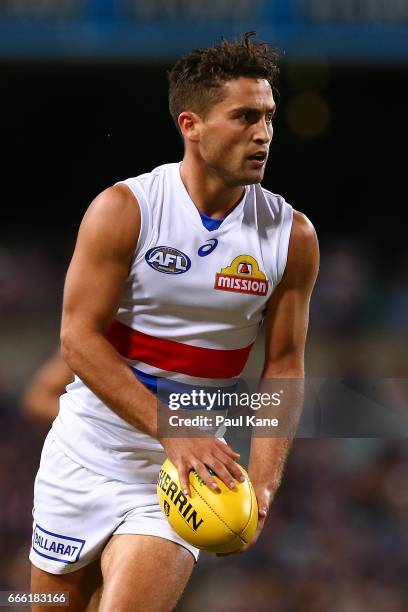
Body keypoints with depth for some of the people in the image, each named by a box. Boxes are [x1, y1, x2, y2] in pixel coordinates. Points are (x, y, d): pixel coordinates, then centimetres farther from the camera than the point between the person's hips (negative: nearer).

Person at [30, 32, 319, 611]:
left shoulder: (292, 235, -3)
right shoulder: (123, 209, -10)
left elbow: (284, 367, 1)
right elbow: (80, 337, -14)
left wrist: (260, 483, -13)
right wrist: (173, 431, -24)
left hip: (185, 470, 0)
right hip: (88, 450, 0)